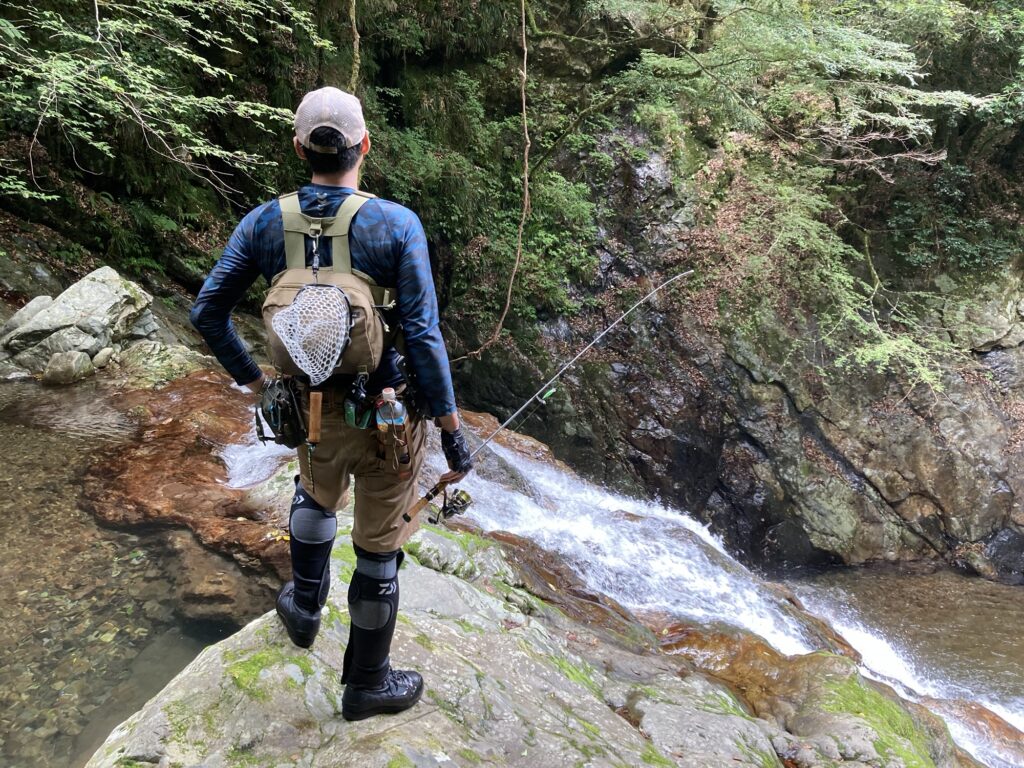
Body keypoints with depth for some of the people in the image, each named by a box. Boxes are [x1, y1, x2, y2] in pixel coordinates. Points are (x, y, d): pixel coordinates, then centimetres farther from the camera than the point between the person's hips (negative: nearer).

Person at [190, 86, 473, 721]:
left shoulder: (266, 222, -5)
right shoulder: (397, 224, -16)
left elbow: (208, 310, -1)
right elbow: (423, 335, -19)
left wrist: (253, 379, 13)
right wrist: (452, 429, -11)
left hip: (313, 407, 4)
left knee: (317, 494, 36)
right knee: (379, 545, 14)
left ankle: (305, 608, 54)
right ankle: (367, 682, 33)